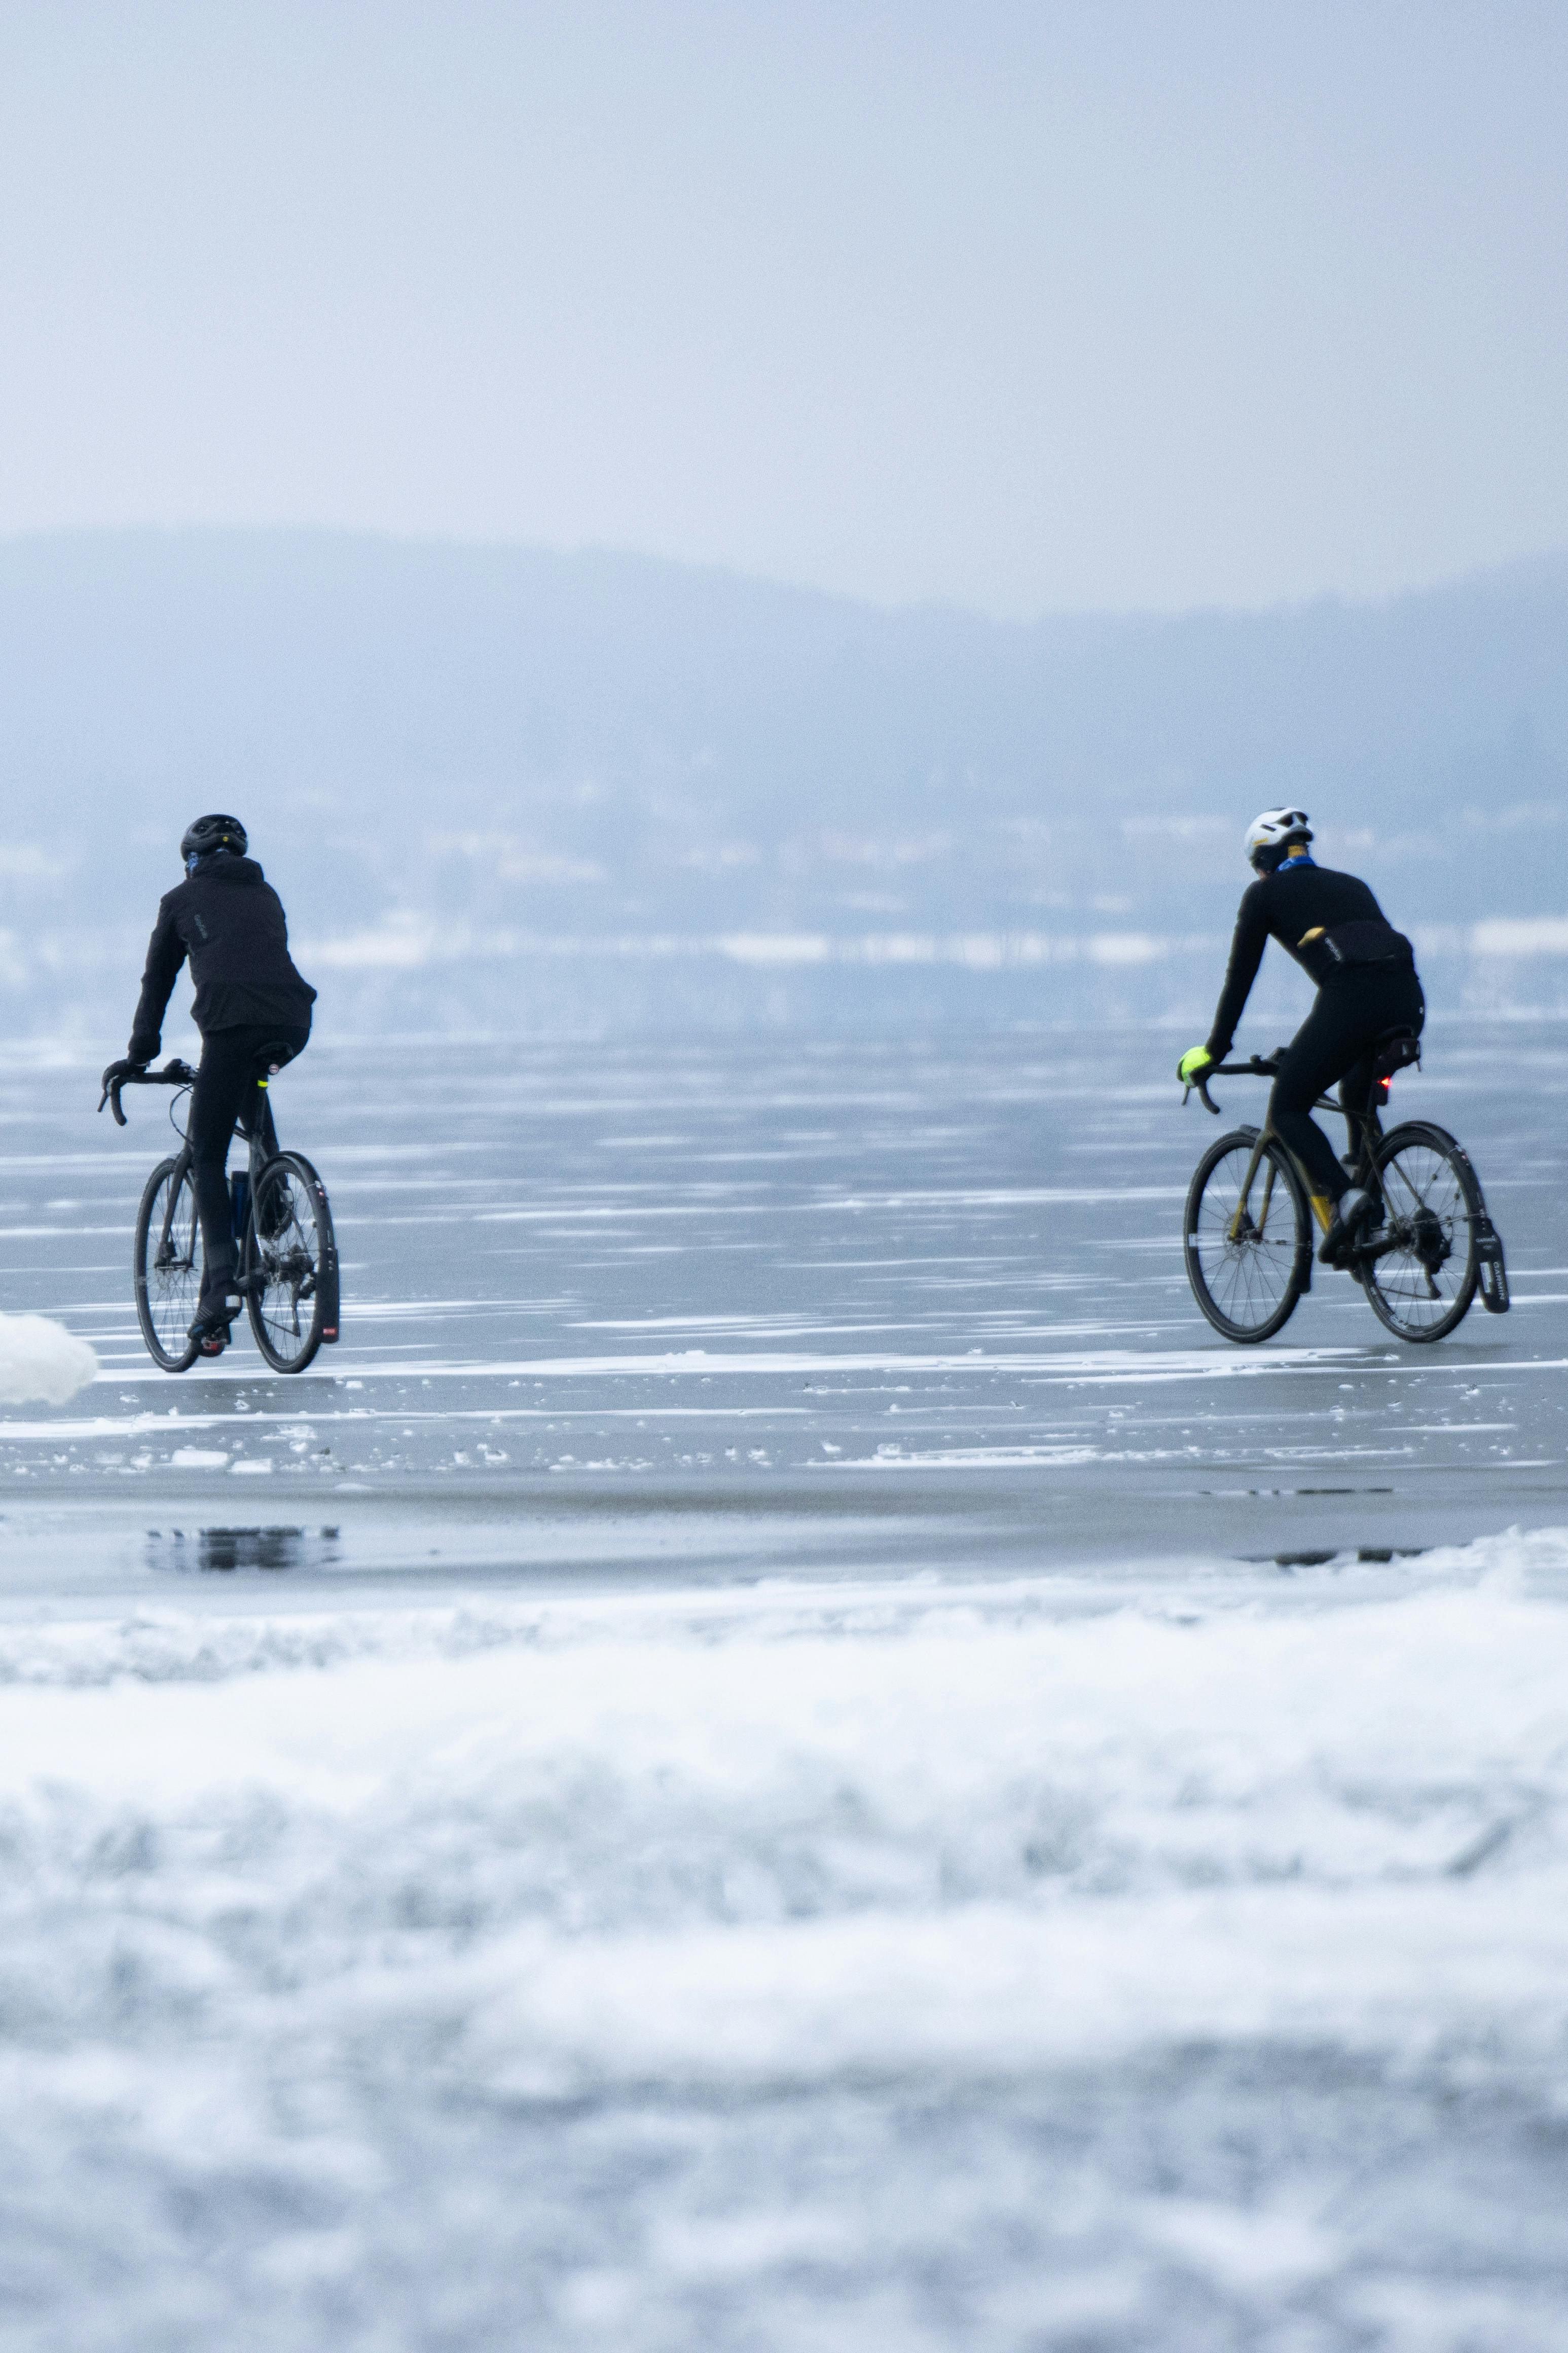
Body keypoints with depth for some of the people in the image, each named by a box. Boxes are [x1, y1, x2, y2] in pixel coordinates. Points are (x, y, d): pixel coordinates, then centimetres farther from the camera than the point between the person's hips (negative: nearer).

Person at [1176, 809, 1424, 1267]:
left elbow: (1239, 979, 17)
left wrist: (1212, 1053, 26)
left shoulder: (1266, 893, 17)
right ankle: (1369, 1227, 23)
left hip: (1350, 998, -6)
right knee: (1358, 1101, 31)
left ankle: (1345, 1198, -16)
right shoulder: (1351, 885, 33)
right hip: (1408, 1000, 6)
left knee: (1288, 1109, 9)